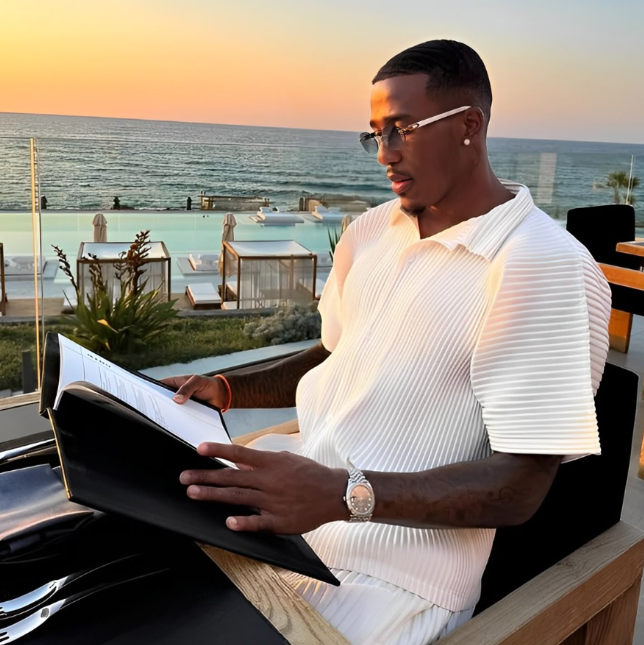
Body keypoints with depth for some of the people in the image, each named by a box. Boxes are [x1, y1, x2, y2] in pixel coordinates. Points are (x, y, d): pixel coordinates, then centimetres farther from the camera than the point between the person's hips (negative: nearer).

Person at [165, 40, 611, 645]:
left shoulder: (550, 269, -18)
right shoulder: (371, 231, 6)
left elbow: (521, 485, -20)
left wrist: (346, 495, -33)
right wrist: (224, 389, 4)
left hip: (391, 573, -6)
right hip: (294, 500, 7)